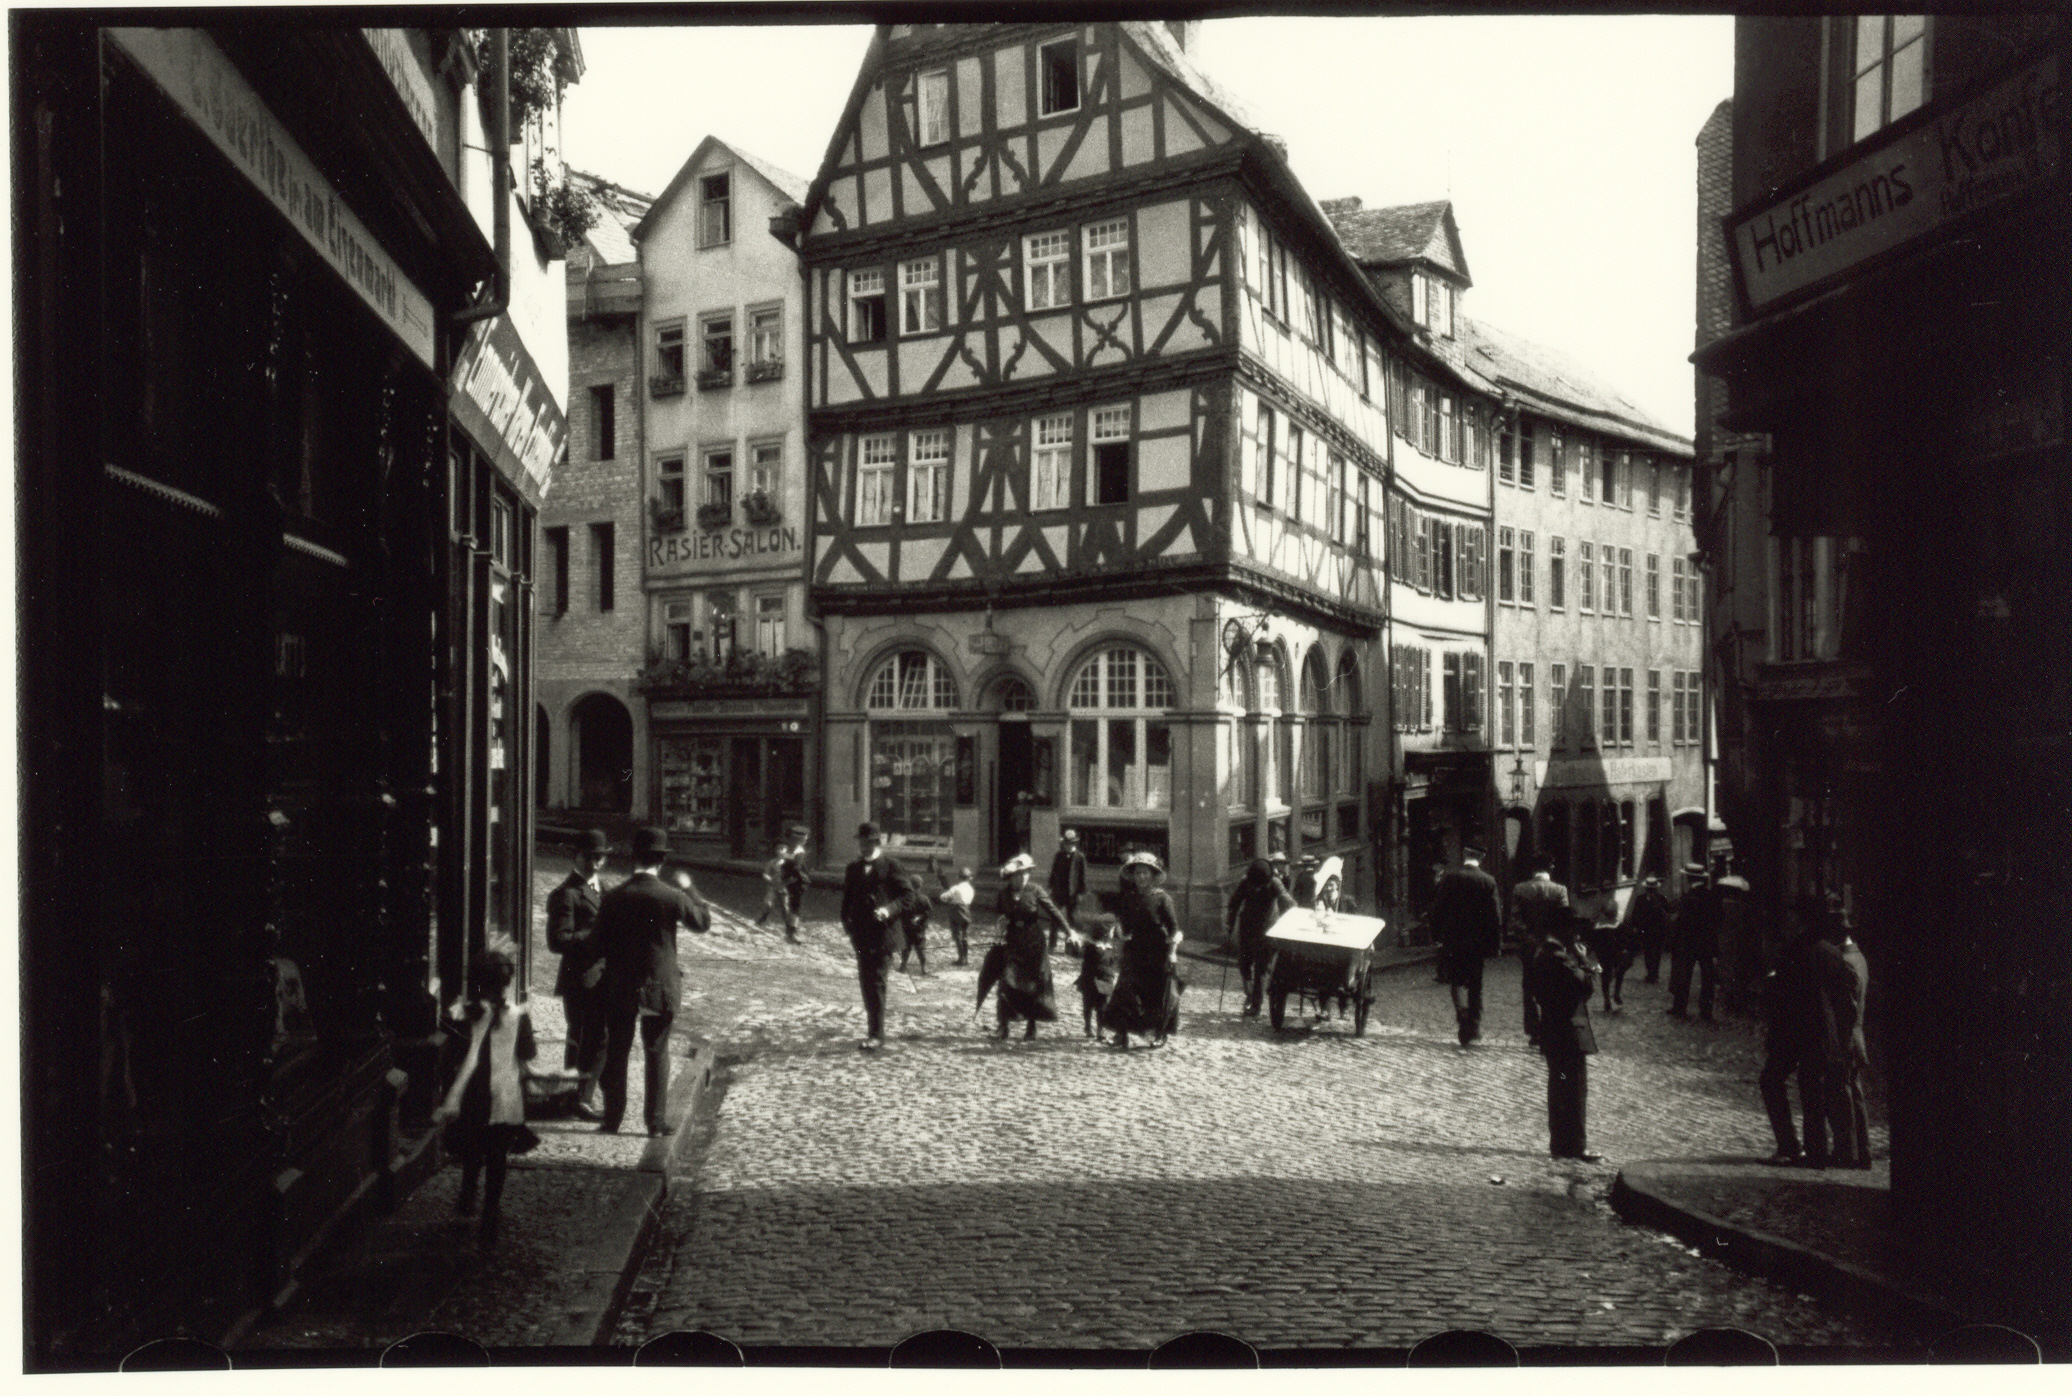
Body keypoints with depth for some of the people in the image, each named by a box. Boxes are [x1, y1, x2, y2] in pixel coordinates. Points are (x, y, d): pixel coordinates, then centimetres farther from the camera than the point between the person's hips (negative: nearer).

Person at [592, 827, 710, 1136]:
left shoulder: (613, 898, -6)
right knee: (657, 1054, 8)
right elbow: (704, 922, 4)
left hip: (619, 988, 1)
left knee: (617, 1053, 11)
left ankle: (612, 1120, 16)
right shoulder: (672, 897, -12)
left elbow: (601, 944, -1)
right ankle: (656, 1121, 11)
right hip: (659, 987, -1)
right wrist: (689, 889, 14)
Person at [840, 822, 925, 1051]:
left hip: (882, 935, -6)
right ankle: (872, 1030, 22)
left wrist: (890, 910, -19)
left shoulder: (891, 869, -1)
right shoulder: (854, 870, 16)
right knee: (866, 983, 11)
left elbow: (910, 896, -5)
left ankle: (877, 1034, -7)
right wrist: (848, 924, 8)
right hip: (861, 936, 6)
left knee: (876, 983, -10)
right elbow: (847, 900, 22)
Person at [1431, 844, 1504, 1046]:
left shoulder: (1450, 878, -4)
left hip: (1453, 938, -2)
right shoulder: (1489, 881, -2)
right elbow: (1495, 914, -1)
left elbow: (1439, 908, -3)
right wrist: (1497, 942, 5)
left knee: (1455, 978, 4)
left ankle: (1461, 1008, -22)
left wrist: (1436, 935, 5)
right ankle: (1473, 1026, 13)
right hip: (1478, 940, 2)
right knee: (1475, 983, 11)